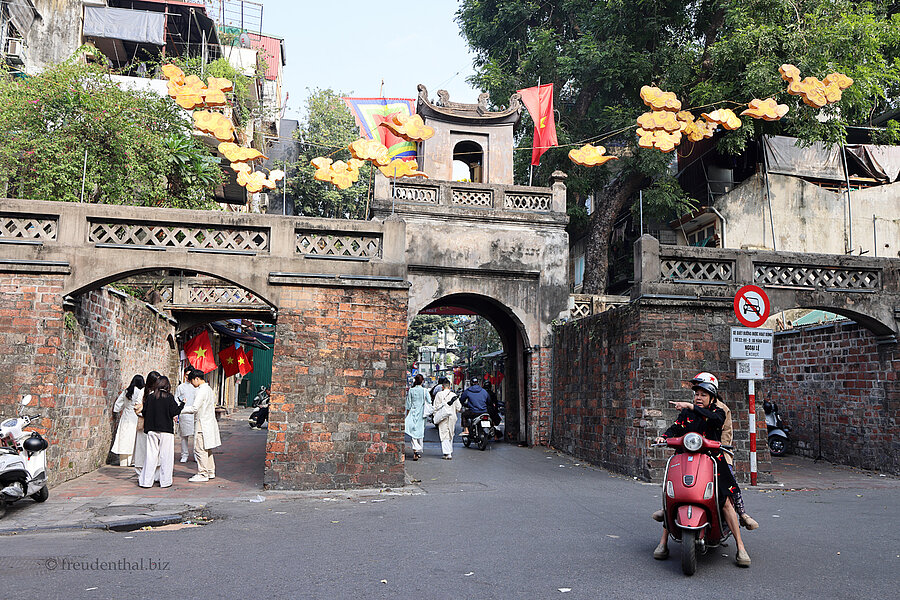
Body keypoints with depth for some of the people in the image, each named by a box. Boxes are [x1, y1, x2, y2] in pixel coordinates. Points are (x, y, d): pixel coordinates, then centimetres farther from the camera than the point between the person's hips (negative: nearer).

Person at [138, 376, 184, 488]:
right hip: (166, 429, -3)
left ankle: (146, 480, 10)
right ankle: (165, 481, 6)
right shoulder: (169, 397, -8)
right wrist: (182, 404, 7)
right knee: (166, 455, 3)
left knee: (151, 455, 9)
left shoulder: (150, 397, 2)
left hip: (151, 430, 3)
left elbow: (144, 412, 6)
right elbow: (174, 412, -8)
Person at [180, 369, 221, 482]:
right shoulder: (209, 389, 14)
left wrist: (180, 409, -11)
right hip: (209, 422, 10)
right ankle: (210, 472, 21)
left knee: (200, 449, -5)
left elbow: (194, 408, -21)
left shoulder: (202, 390, -17)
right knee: (207, 449, 15)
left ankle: (202, 474, -1)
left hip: (202, 424, -10)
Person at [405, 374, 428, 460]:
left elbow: (408, 404, 1)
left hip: (413, 412, -1)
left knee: (413, 431, -4)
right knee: (420, 432, 11)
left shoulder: (411, 390, -3)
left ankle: (416, 449, -25)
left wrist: (407, 414, 10)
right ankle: (419, 451, 18)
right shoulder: (425, 390, -4)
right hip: (421, 414, 1)